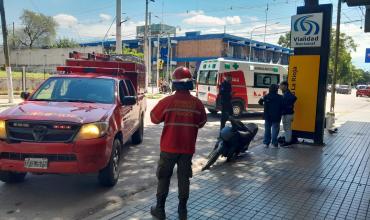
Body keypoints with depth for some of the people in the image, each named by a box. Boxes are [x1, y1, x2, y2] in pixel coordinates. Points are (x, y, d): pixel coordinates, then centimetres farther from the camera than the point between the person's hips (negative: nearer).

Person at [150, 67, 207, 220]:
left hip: (169, 147, -1)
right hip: (188, 148, 2)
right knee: (184, 179, 13)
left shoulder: (167, 101, -14)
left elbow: (154, 118, 2)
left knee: (164, 178, 13)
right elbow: (201, 123, 6)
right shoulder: (197, 103, -8)